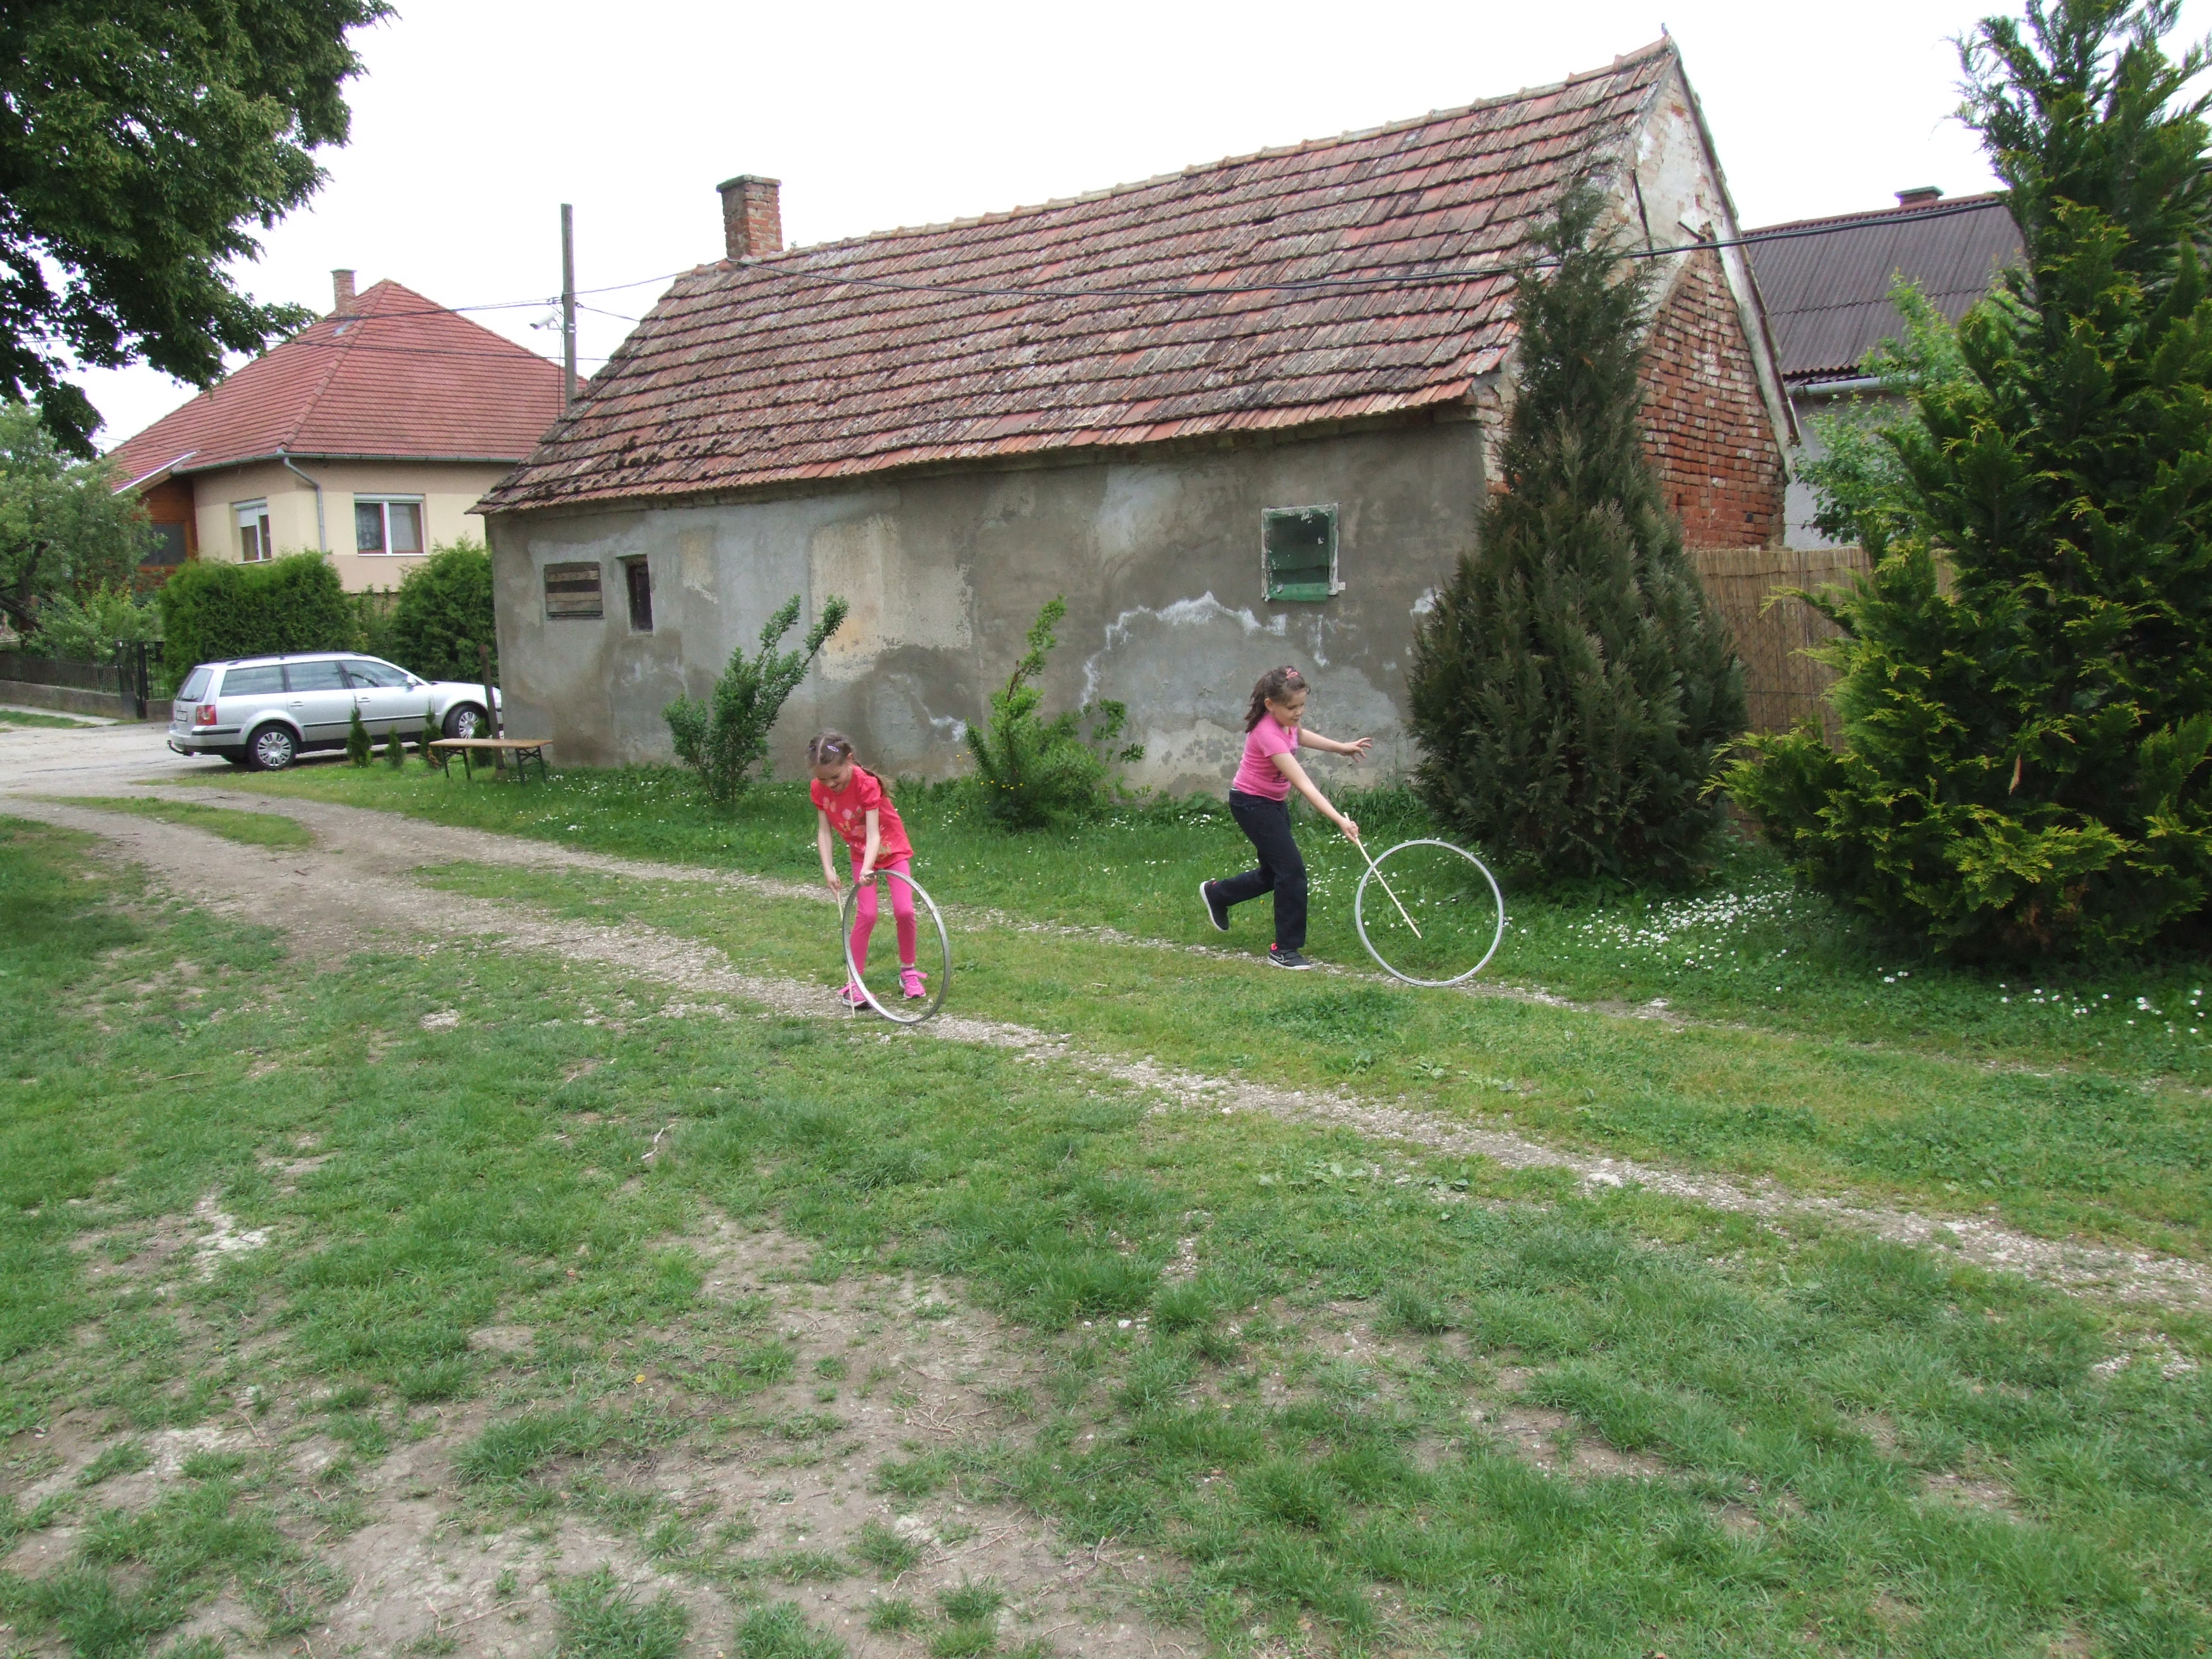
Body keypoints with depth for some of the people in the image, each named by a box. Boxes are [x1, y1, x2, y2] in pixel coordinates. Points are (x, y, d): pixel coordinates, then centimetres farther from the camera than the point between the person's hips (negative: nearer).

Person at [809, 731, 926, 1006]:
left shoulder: (867, 784, -30)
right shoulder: (820, 789, -17)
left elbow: (873, 833, -35)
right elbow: (824, 831, -13)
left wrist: (867, 870, -49)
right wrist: (828, 870, -25)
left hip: (894, 849, -2)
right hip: (861, 854, 2)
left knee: (904, 911, -11)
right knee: (867, 914, -12)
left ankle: (908, 971, 11)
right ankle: (855, 981, -3)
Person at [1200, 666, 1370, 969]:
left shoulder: (1284, 721, -8)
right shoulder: (1268, 734, -33)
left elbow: (1299, 736, 20)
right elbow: (1303, 784, -39)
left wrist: (1341, 747, 15)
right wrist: (1339, 820, -44)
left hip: (1275, 802, 9)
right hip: (1252, 804, -9)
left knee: (1274, 873, 18)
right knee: (1292, 871, -13)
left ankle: (1216, 894, 42)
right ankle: (1286, 950, -2)